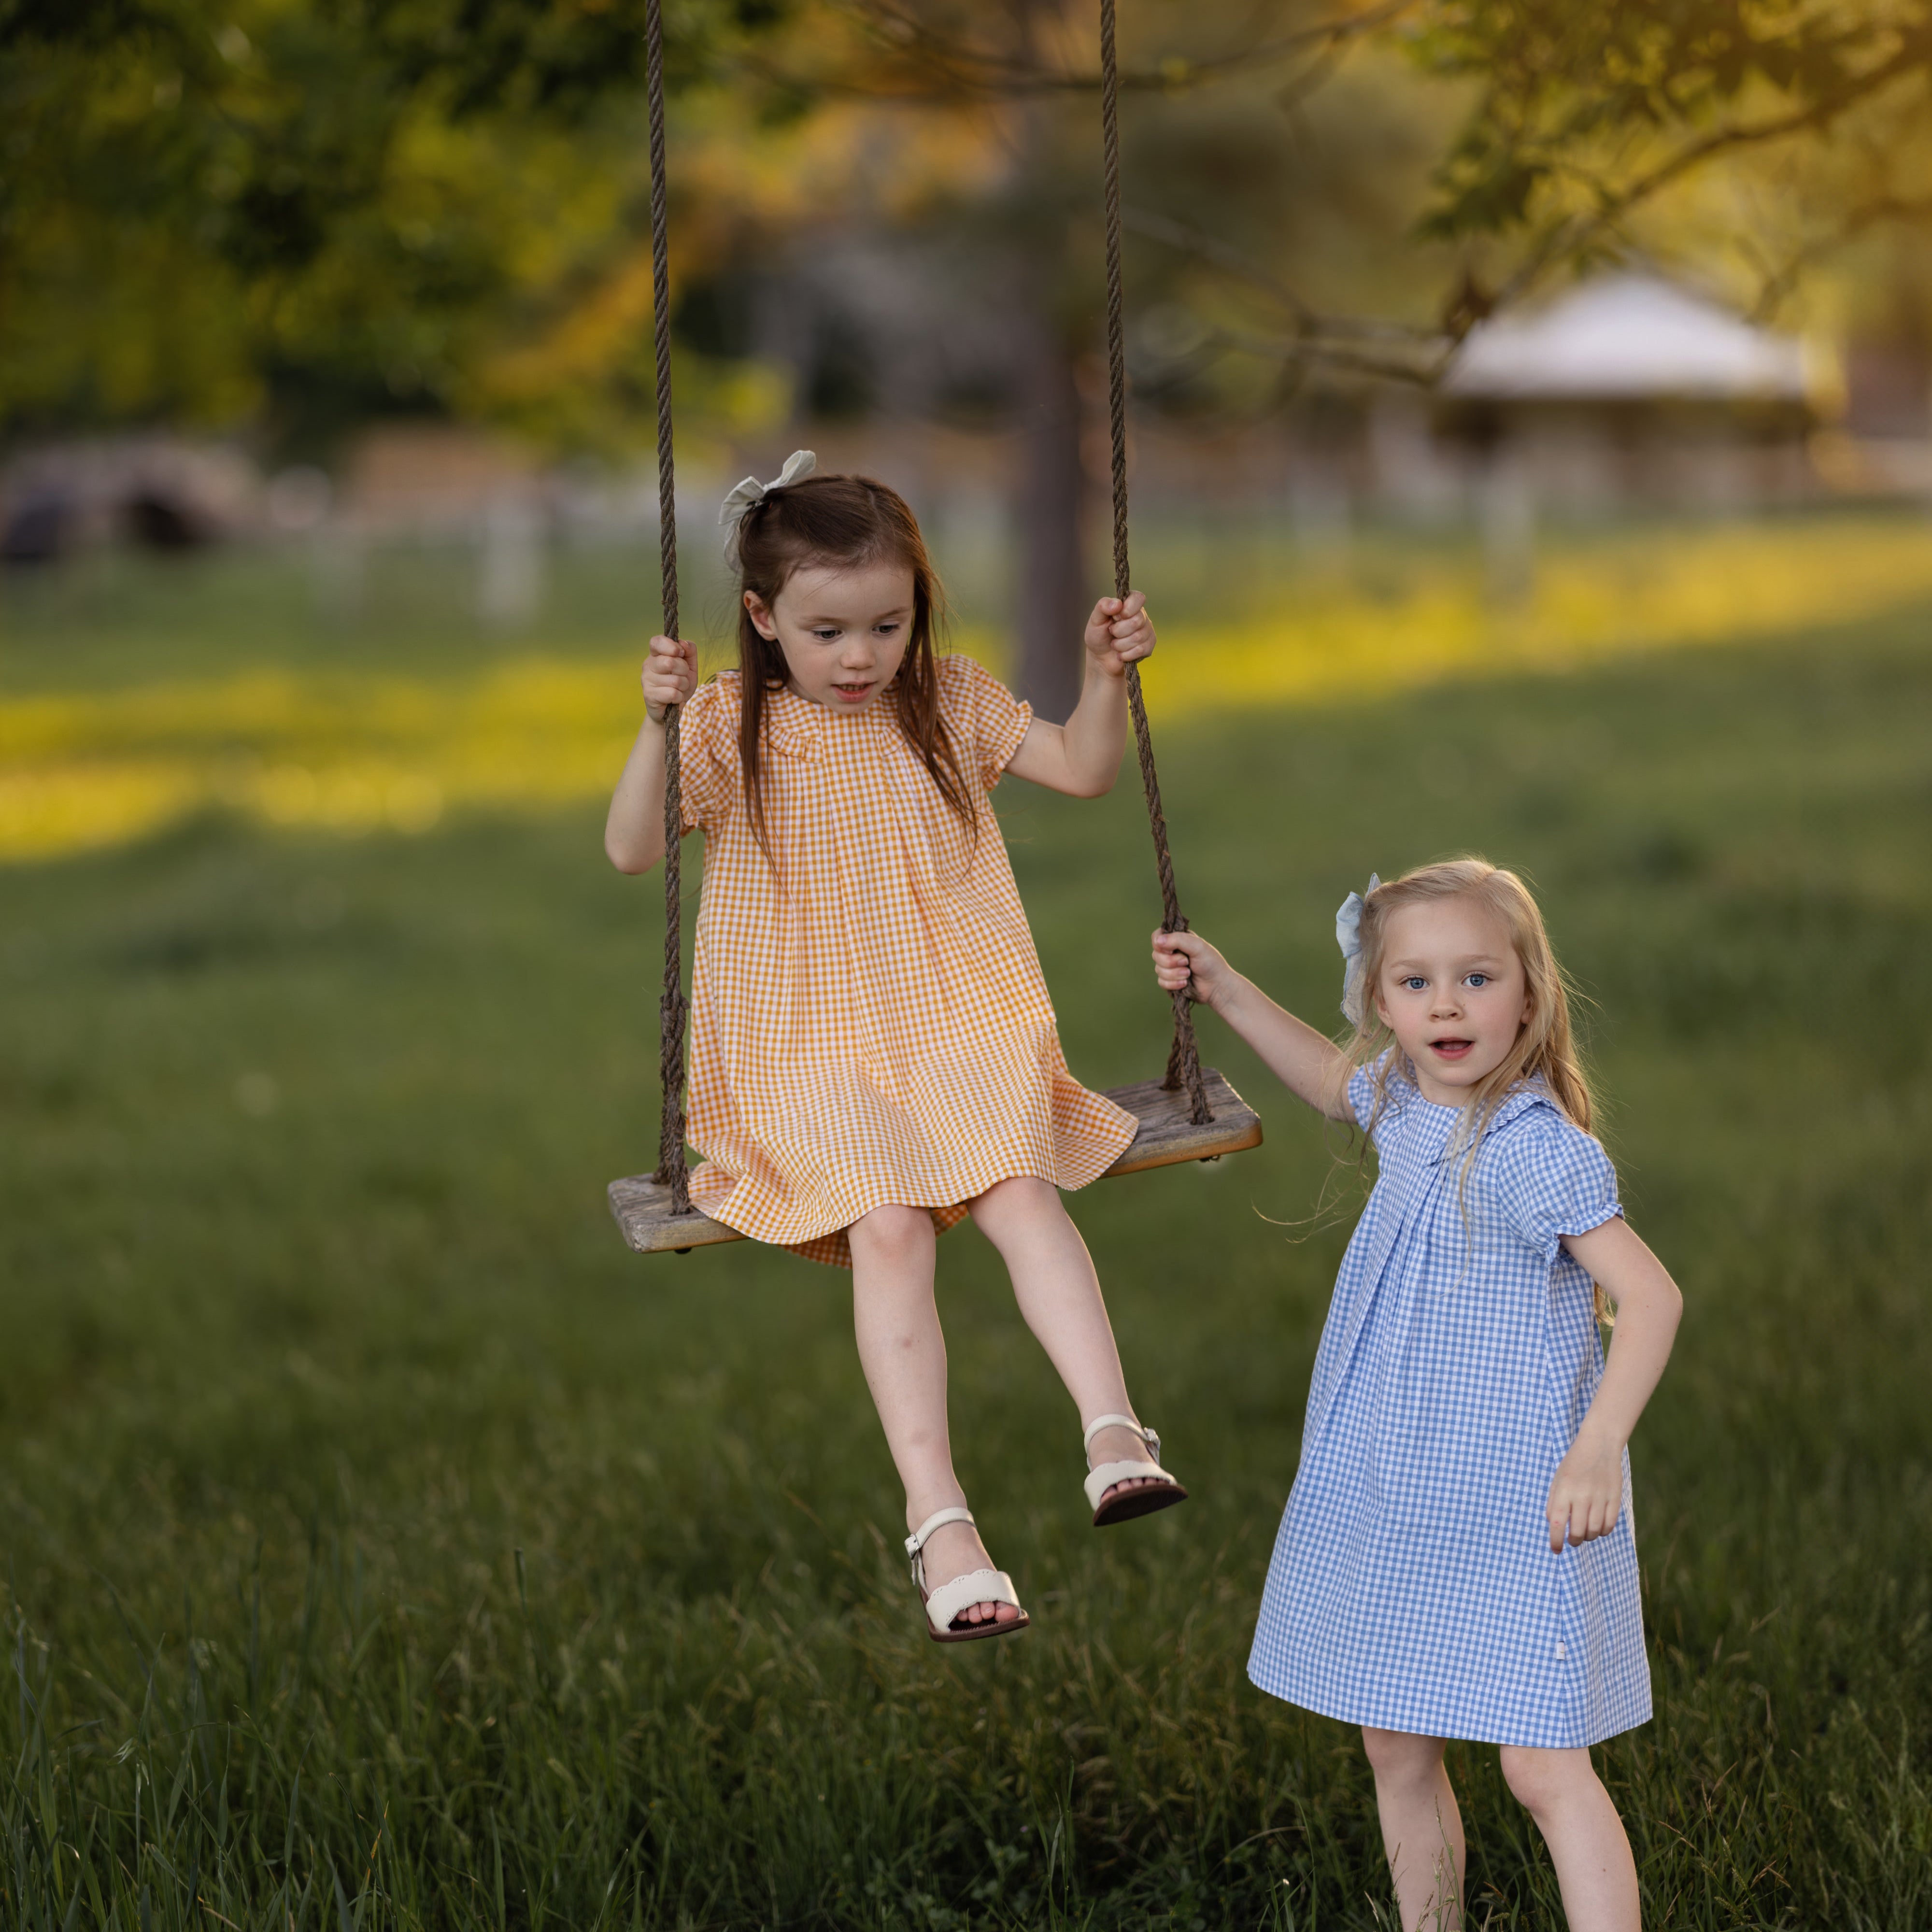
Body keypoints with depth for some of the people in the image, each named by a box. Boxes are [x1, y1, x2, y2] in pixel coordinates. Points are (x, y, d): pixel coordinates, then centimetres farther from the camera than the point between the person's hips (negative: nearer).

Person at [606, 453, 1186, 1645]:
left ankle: (1115, 1431, -35)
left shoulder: (948, 705, 8)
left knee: (1022, 1189, -28)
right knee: (886, 1231, -26)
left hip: (963, 1028, 2)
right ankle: (938, 1517, -30)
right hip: (814, 1056, -2)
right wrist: (661, 726, -24)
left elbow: (1084, 771, 10)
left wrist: (1108, 675, -7)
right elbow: (632, 852, -10)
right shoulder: (733, 727, 1)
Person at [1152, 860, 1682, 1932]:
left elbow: (1651, 1296, -26)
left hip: (1517, 1505, -8)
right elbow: (1335, 1080, 28)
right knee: (1396, 1749, 16)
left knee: (1543, 1766, -10)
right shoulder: (1403, 1101, 3)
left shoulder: (1539, 1151, -21)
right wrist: (1228, 993, 25)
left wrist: (1598, 1450, -36)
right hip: (1393, 1494, 8)